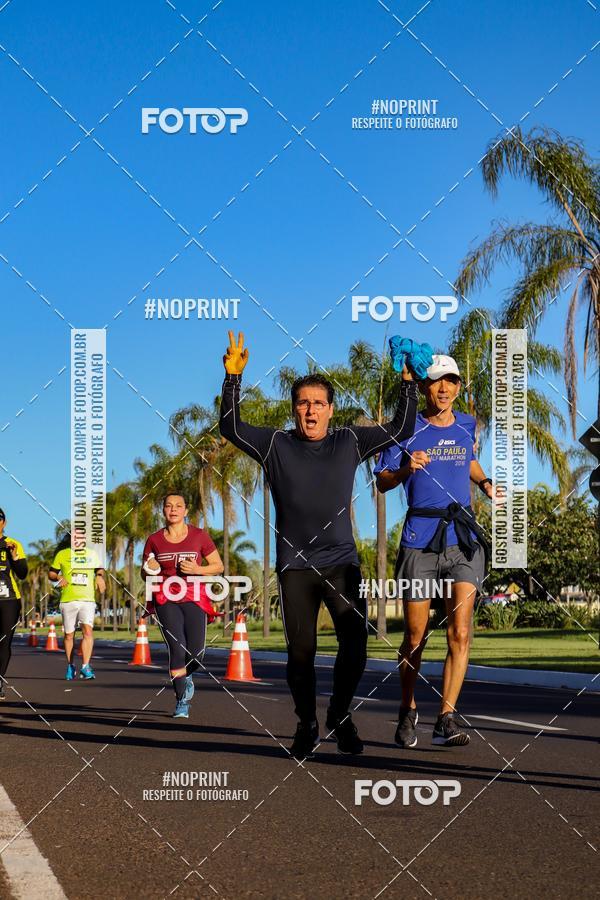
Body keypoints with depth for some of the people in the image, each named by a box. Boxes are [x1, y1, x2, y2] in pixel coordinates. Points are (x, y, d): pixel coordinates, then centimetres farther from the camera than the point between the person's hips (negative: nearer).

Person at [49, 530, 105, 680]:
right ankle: (70, 666, 23)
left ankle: (85, 667, -19)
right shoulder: (62, 554, 7)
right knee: (69, 635, 7)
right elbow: (51, 573, 11)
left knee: (88, 630, -18)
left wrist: (100, 576, -1)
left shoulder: (92, 554, 13)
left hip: (88, 600, 0)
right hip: (68, 600, 0)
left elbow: (100, 570, 21)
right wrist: (59, 578, -10)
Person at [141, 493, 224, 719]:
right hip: (165, 600, 0)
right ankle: (182, 701, -2)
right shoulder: (154, 540, 6)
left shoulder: (199, 536, 3)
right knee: (177, 650, -16)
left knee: (196, 655, -8)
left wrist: (197, 569, -10)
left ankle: (185, 675, 29)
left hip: (193, 599, 0)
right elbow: (144, 573, 16)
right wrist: (150, 570, -8)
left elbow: (218, 566, 7)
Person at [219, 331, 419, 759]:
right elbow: (231, 427, -2)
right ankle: (307, 726, 17)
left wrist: (408, 380, 3)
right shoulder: (276, 445, 5)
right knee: (301, 650, -1)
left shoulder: (350, 442, 7)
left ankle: (340, 716, 16)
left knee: (355, 645, -6)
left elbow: (401, 428, 10)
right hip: (295, 566, -1)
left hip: (342, 563, 1)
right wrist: (234, 376, -8)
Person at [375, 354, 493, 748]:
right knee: (415, 637, 3)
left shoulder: (468, 426, 12)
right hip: (420, 541, -2)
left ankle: (447, 718, -10)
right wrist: (406, 469, -17)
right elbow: (382, 482, 3)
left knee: (460, 632, -12)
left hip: (463, 538, 2)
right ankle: (408, 711, 25)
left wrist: (486, 484, 16)